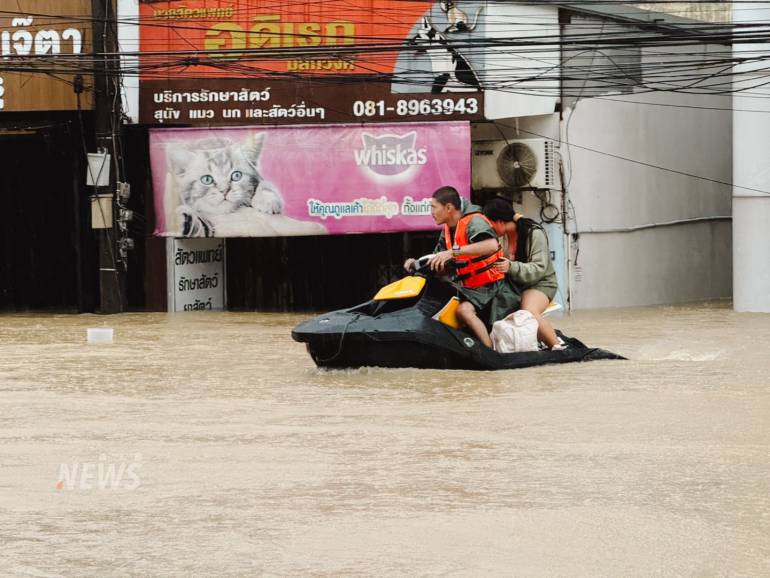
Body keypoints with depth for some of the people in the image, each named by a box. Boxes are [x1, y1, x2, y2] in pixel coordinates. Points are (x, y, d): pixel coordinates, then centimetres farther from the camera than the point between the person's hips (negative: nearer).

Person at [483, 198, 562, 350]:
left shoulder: (534, 234, -13)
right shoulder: (501, 236, 7)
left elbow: (539, 269, -20)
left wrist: (511, 267, -34)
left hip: (539, 283, -7)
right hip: (512, 284, 7)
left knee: (529, 313, -36)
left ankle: (557, 346, -21)